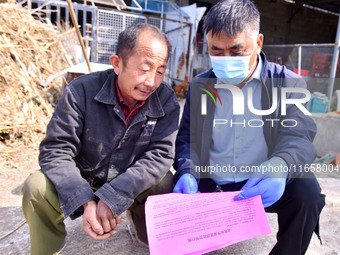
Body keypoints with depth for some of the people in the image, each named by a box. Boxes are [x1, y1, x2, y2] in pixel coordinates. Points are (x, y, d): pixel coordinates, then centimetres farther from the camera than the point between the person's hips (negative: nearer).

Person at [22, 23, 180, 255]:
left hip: (132, 185, 1)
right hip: (82, 183, 0)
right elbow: (56, 151, -18)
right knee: (37, 189, -26)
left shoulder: (166, 100, -13)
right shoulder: (82, 91, -18)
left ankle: (143, 220, 10)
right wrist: (86, 202, -34)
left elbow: (161, 154, -20)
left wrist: (112, 197, -32)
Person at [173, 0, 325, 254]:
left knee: (306, 191, -28)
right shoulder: (199, 86, 4)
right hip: (210, 185, 1)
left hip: (264, 186, 0)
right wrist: (187, 174, -17)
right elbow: (188, 139, 4)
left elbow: (298, 136, -13)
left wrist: (279, 167, -37)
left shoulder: (287, 82, -3)